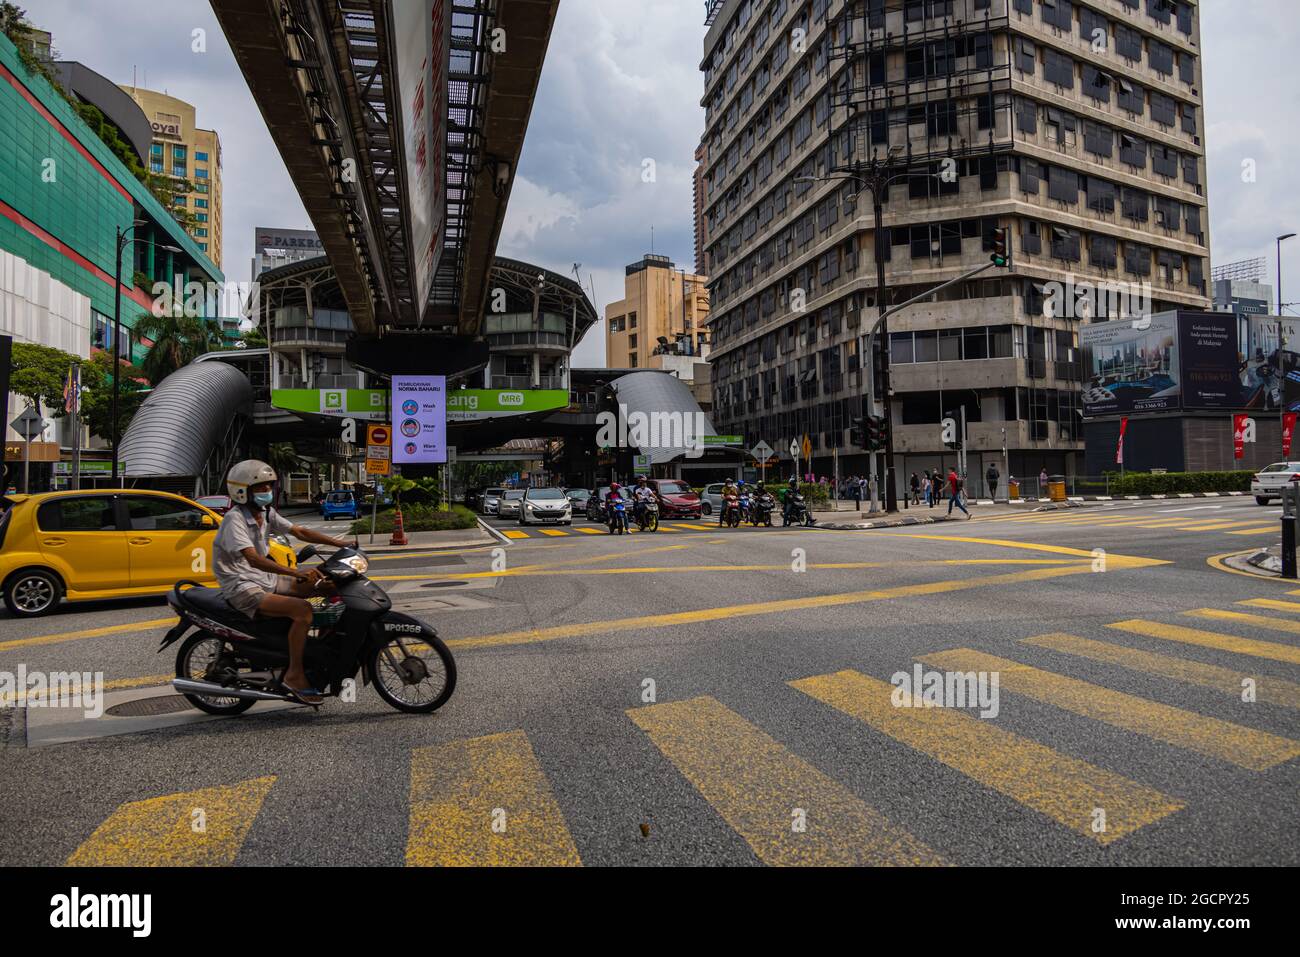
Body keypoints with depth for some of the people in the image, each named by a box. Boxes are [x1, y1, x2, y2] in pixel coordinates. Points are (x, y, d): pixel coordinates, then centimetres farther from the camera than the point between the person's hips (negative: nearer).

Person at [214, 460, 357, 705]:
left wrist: (341, 544, -3)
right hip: (243, 587, -9)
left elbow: (300, 532, 7)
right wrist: (296, 573, -42)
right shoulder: (234, 519, -18)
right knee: (303, 610, -29)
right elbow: (253, 558, -31)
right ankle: (294, 674, -17)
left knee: (331, 585, -1)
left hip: (266, 579, 9)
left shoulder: (266, 513, 9)